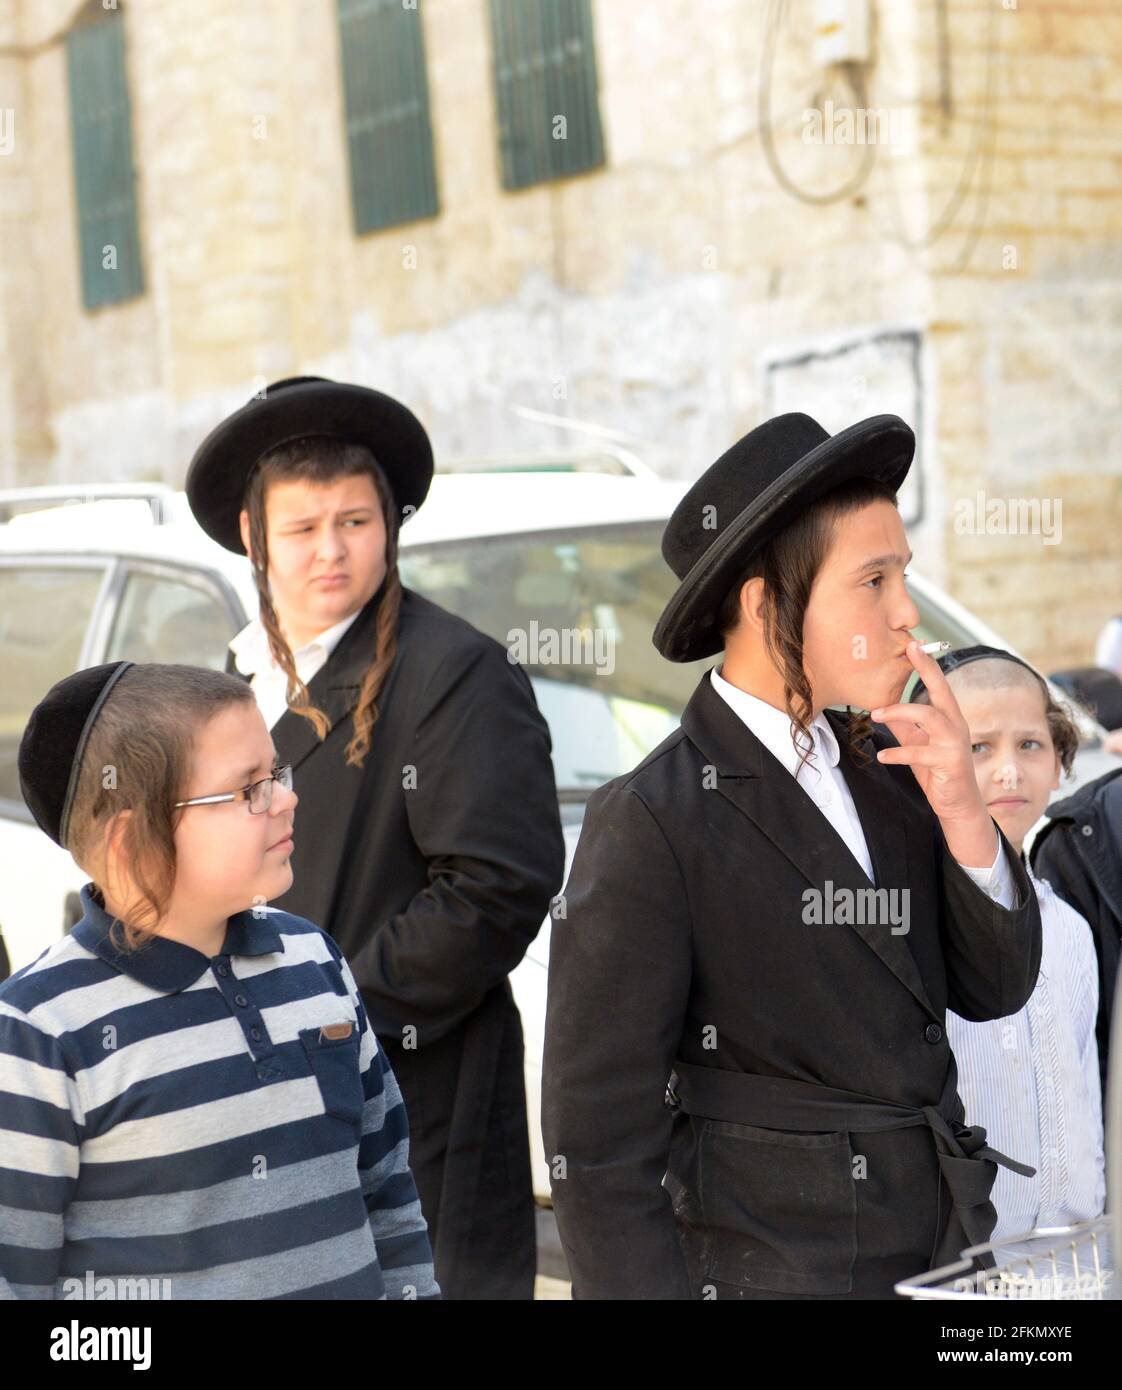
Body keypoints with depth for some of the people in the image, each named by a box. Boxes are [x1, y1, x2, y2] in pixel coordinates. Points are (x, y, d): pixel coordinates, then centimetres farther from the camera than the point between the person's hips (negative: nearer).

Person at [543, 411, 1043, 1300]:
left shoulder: (883, 769, 3)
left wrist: (963, 814, -9)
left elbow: (993, 990, 5)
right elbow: (599, 1140, -16)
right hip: (766, 1267, -6)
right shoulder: (652, 826, -17)